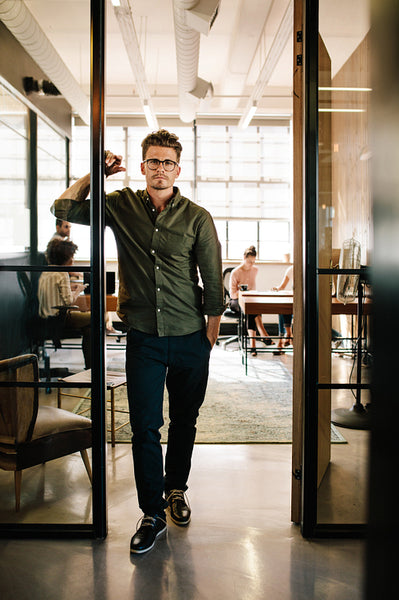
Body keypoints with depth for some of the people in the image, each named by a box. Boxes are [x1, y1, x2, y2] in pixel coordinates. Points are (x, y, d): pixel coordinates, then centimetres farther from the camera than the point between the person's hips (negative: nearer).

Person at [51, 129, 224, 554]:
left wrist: (210, 336, 1)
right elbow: (63, 208, 8)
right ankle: (152, 514, 17)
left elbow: (213, 284, 0)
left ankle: (176, 488, 38)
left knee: (184, 422, 14)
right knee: (144, 427, 1)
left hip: (189, 339, 0)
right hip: (143, 338, 0)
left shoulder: (197, 218, -2)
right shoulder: (120, 206, 2)